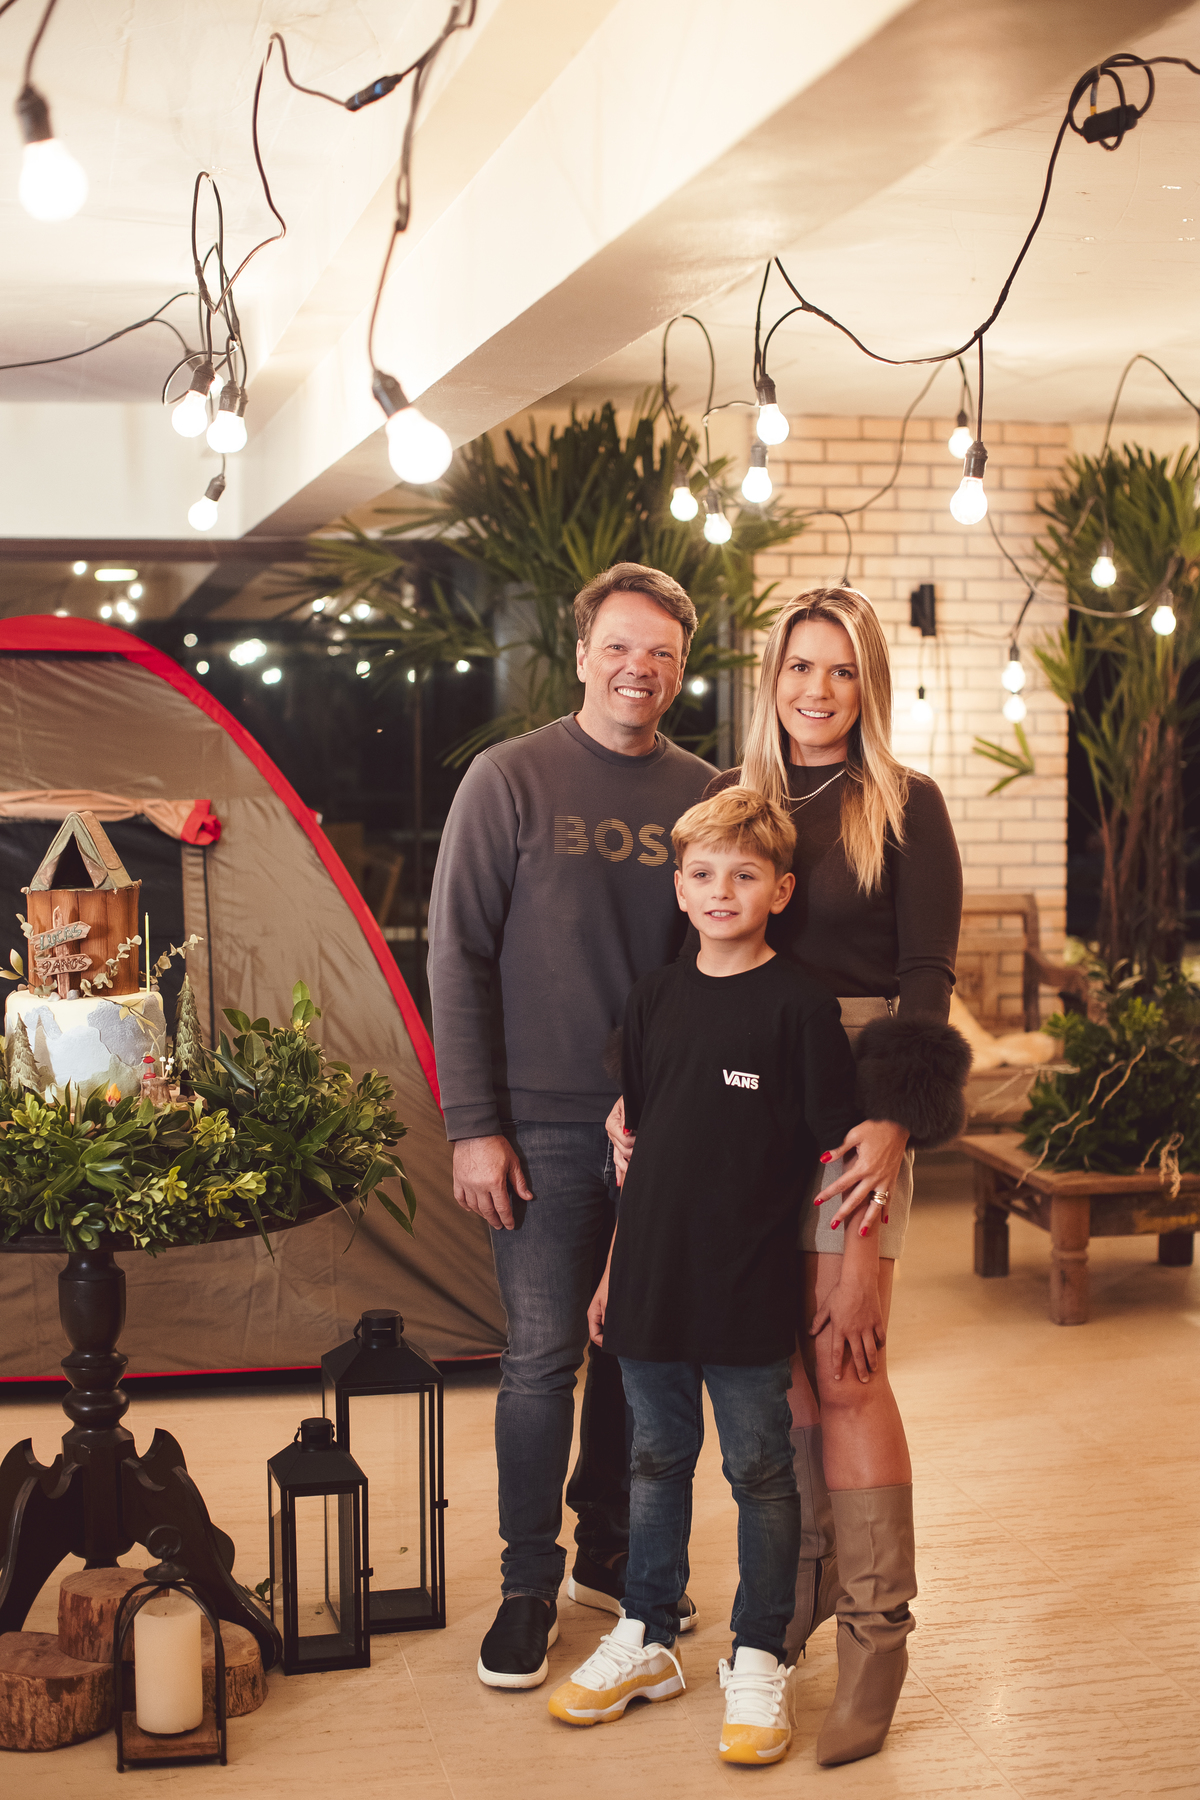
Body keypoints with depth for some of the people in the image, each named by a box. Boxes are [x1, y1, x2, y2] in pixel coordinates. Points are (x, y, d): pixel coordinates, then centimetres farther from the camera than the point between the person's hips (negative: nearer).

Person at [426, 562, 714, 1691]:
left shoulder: (701, 794, 5)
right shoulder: (511, 780, -4)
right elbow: (457, 956, -5)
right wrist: (472, 1123, -10)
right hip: (544, 1126, -3)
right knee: (542, 1357, -1)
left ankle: (609, 1552, 31)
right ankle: (529, 1588, 15)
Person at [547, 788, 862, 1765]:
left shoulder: (800, 1003, -8)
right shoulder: (656, 997, 7)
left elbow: (840, 1152, -7)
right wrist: (614, 1269, 14)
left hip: (752, 1291, -5)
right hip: (653, 1282, 5)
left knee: (760, 1472, 7)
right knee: (657, 1460, 16)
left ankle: (758, 1660, 21)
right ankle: (646, 1639, 31)